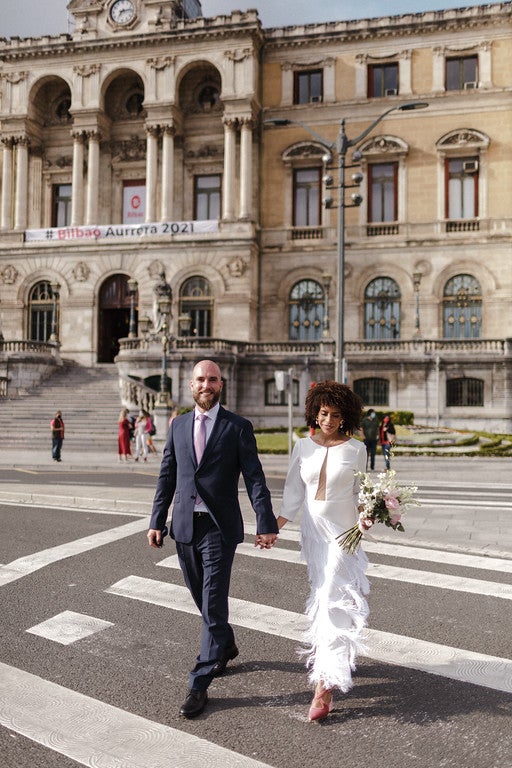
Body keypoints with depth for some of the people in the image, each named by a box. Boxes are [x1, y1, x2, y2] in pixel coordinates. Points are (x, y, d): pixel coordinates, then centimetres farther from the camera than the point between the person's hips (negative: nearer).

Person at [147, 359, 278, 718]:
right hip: (184, 526, 5)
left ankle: (199, 685, 5)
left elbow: (255, 478, -9)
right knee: (203, 599, 18)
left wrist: (266, 524, -17)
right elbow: (167, 477, 11)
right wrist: (157, 522, 5)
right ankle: (226, 645, 43)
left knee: (213, 605, -4)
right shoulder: (178, 425, 9)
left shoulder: (238, 427, -3)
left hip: (219, 528, -4)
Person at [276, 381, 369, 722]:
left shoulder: (356, 449, -3)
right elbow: (294, 488, 6)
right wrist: (279, 522, -4)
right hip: (313, 528, 4)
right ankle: (342, 660, 36)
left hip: (343, 530, -3)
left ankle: (325, 685, -10)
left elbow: (359, 490, 5)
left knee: (332, 598, -10)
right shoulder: (304, 446, 3)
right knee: (323, 594, 12)